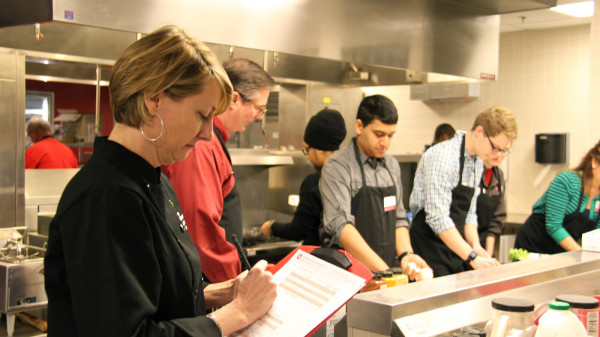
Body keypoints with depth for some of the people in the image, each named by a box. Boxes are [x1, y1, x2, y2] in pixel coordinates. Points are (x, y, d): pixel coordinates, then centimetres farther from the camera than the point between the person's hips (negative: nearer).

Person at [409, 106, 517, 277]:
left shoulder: (478, 163, 10)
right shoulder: (442, 156, -18)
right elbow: (437, 218, -24)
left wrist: (476, 246, -3)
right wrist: (472, 257, -25)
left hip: (457, 251, 8)